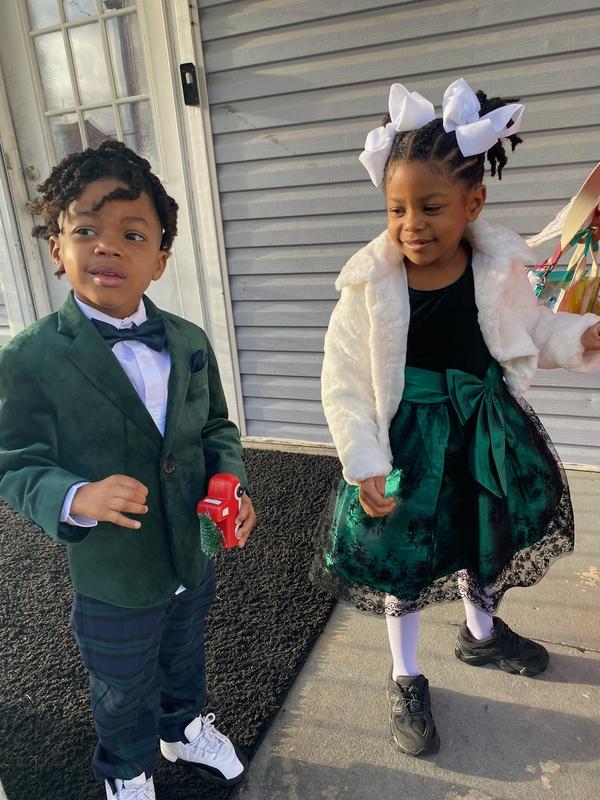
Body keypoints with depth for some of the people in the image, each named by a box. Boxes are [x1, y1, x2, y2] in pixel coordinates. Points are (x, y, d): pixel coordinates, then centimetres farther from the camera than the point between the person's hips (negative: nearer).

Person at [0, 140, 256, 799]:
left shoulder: (190, 341, -7)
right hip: (111, 579, -3)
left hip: (194, 559, 4)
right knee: (123, 693, 25)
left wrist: (228, 479, -16)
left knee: (184, 659, 32)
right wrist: (77, 498, -36)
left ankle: (185, 729, 63)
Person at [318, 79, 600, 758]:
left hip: (486, 433, 4)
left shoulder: (499, 270, -10)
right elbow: (344, 383, -15)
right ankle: (406, 678, 40)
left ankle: (481, 632, 58)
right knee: (404, 561, 12)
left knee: (487, 539, 25)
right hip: (408, 441, -3)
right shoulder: (370, 284, -19)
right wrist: (365, 465, -17)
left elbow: (533, 333, 8)